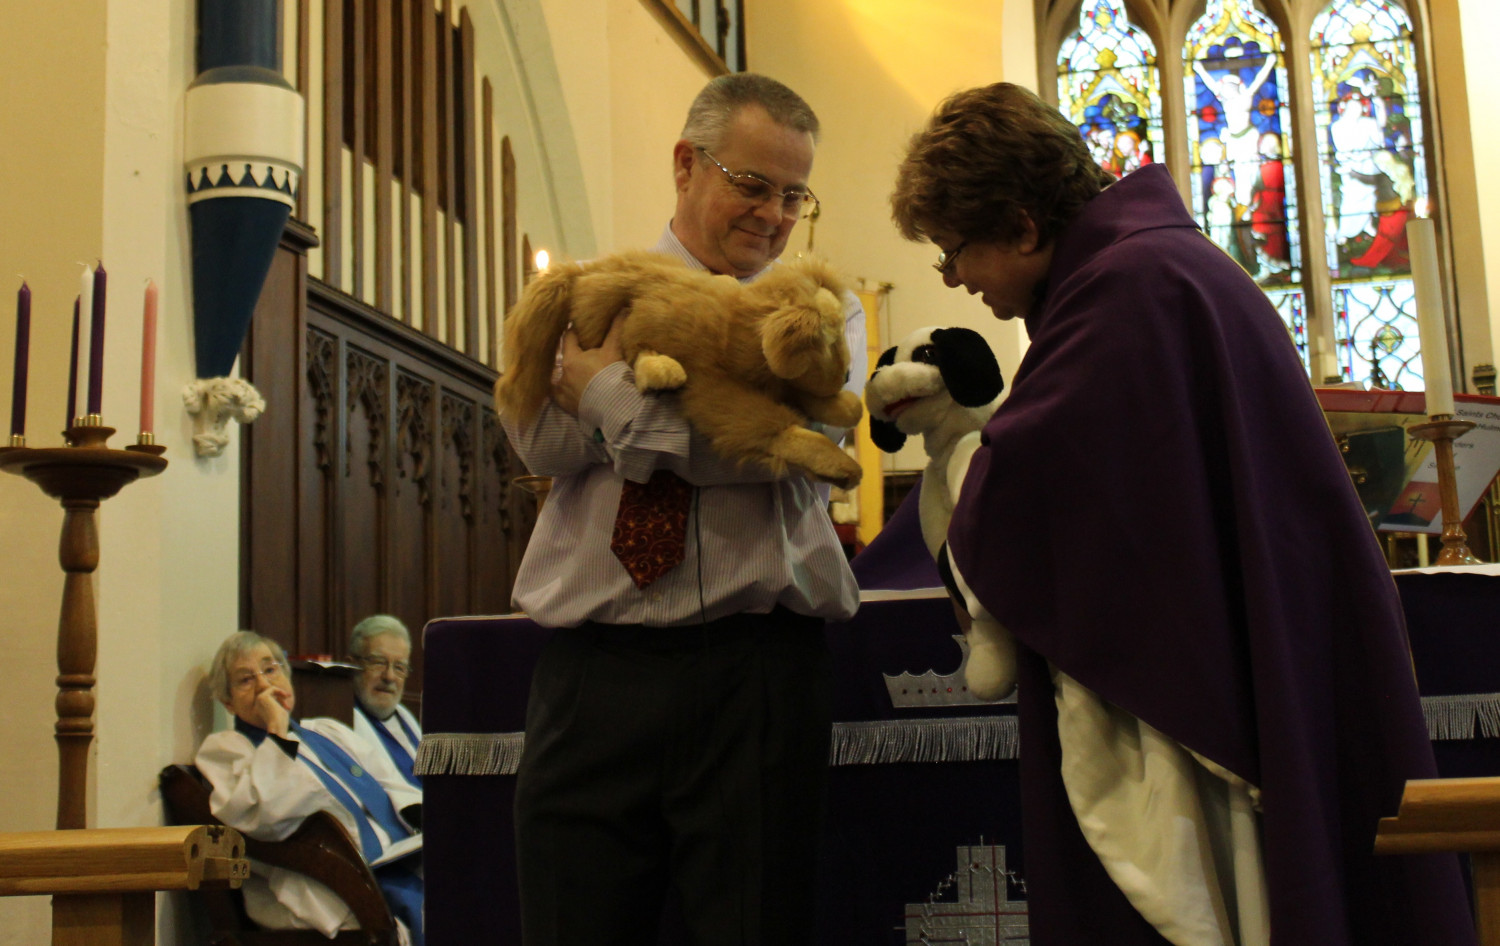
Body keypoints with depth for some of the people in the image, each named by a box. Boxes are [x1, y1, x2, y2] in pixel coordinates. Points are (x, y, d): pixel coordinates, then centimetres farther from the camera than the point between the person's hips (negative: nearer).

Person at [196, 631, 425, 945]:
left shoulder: (329, 731, 29)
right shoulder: (222, 749, 10)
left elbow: (394, 787, 22)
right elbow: (263, 817, -11)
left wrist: (421, 816, -1)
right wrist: (278, 731, -4)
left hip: (406, 860, 6)